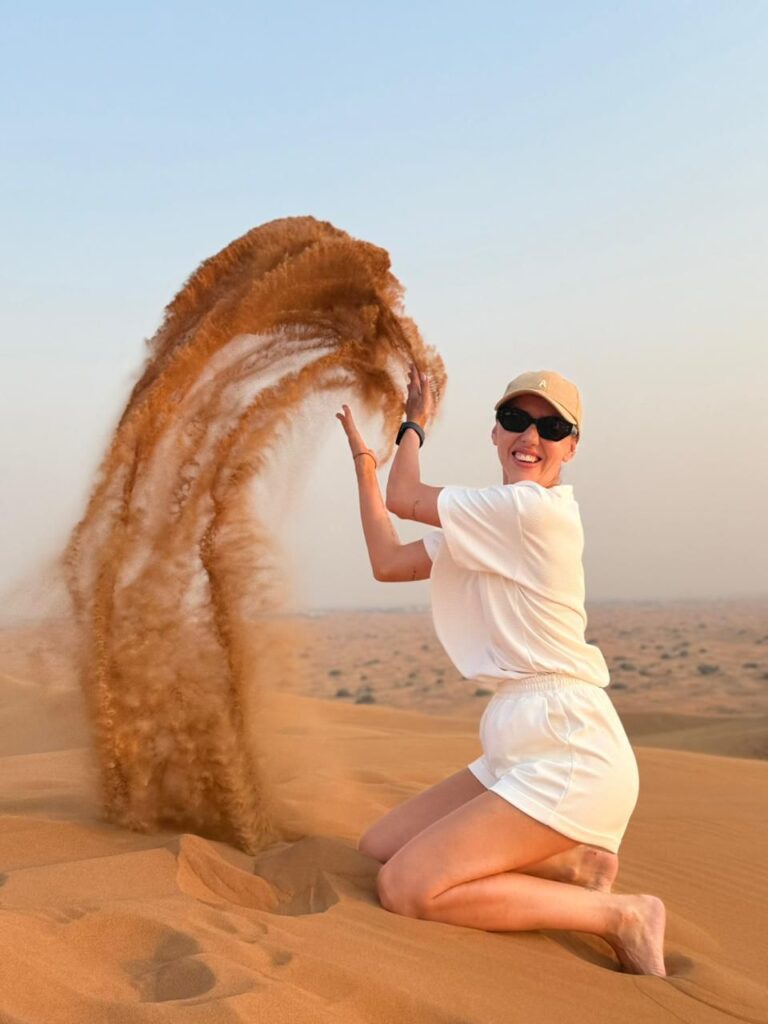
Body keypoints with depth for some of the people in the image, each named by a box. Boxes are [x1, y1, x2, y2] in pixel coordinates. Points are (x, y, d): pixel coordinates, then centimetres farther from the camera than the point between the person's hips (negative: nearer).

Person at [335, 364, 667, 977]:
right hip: (518, 751, 10)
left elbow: (404, 499, -3)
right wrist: (362, 460, 16)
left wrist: (416, 424, 15)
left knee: (404, 889, -15)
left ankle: (615, 916, -7)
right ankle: (572, 865, 8)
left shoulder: (535, 510, -14)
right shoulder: (492, 526, 15)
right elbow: (388, 562, 14)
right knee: (379, 847, 12)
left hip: (568, 754, -10)